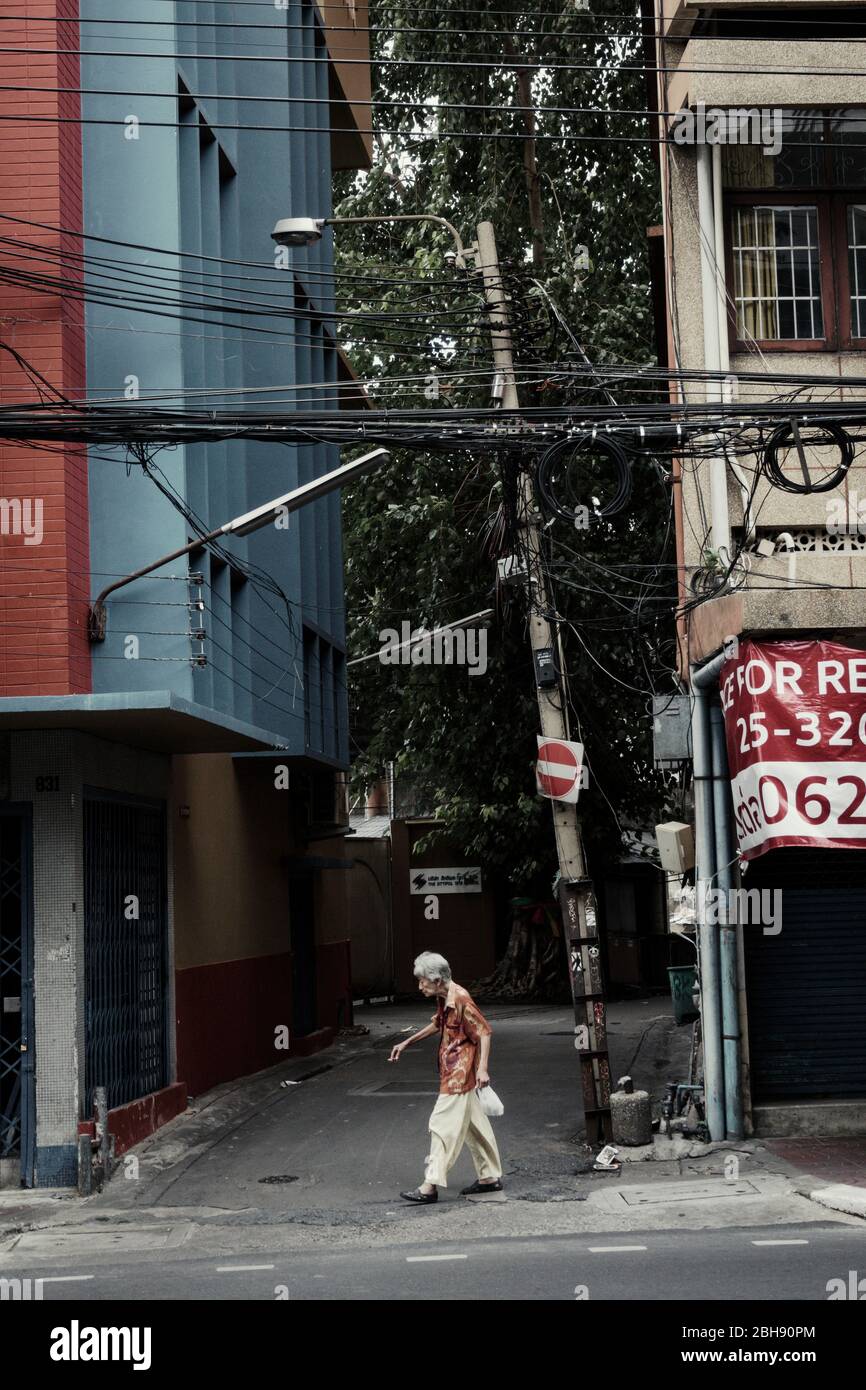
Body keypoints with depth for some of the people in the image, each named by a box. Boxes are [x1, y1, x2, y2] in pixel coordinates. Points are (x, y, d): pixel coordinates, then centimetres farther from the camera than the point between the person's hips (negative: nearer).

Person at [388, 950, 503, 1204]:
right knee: (473, 1124, 15)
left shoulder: (461, 1000, -21)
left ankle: (431, 1185, -8)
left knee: (443, 1125, -9)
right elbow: (437, 1024, 26)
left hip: (460, 1074, -10)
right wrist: (406, 1044, 28)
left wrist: (483, 1068, -26)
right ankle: (490, 1176, 23)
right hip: (452, 1072, 10)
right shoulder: (443, 999, 8)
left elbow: (484, 1032, -20)